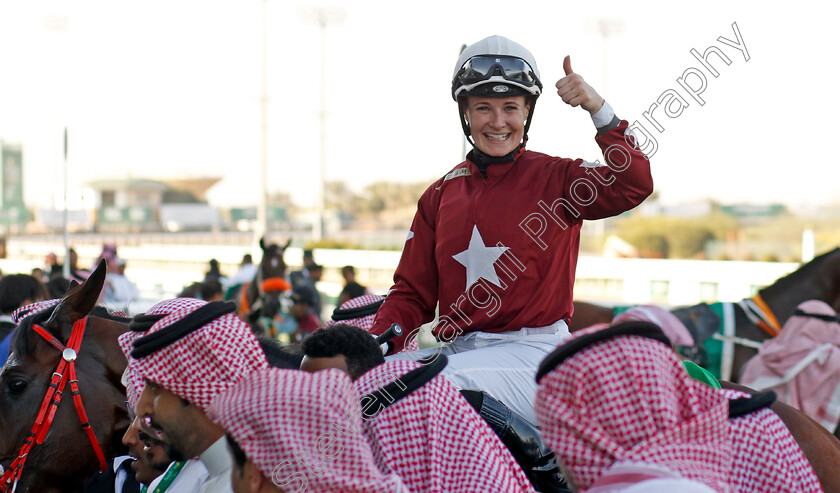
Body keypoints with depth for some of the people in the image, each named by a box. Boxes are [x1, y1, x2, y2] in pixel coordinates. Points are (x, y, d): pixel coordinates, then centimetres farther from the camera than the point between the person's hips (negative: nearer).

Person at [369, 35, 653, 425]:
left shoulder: (556, 177, 3)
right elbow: (412, 291, 15)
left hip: (534, 352, -5)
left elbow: (634, 185, -14)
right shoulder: (440, 195, 16)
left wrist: (597, 109, -20)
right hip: (456, 349, 5)